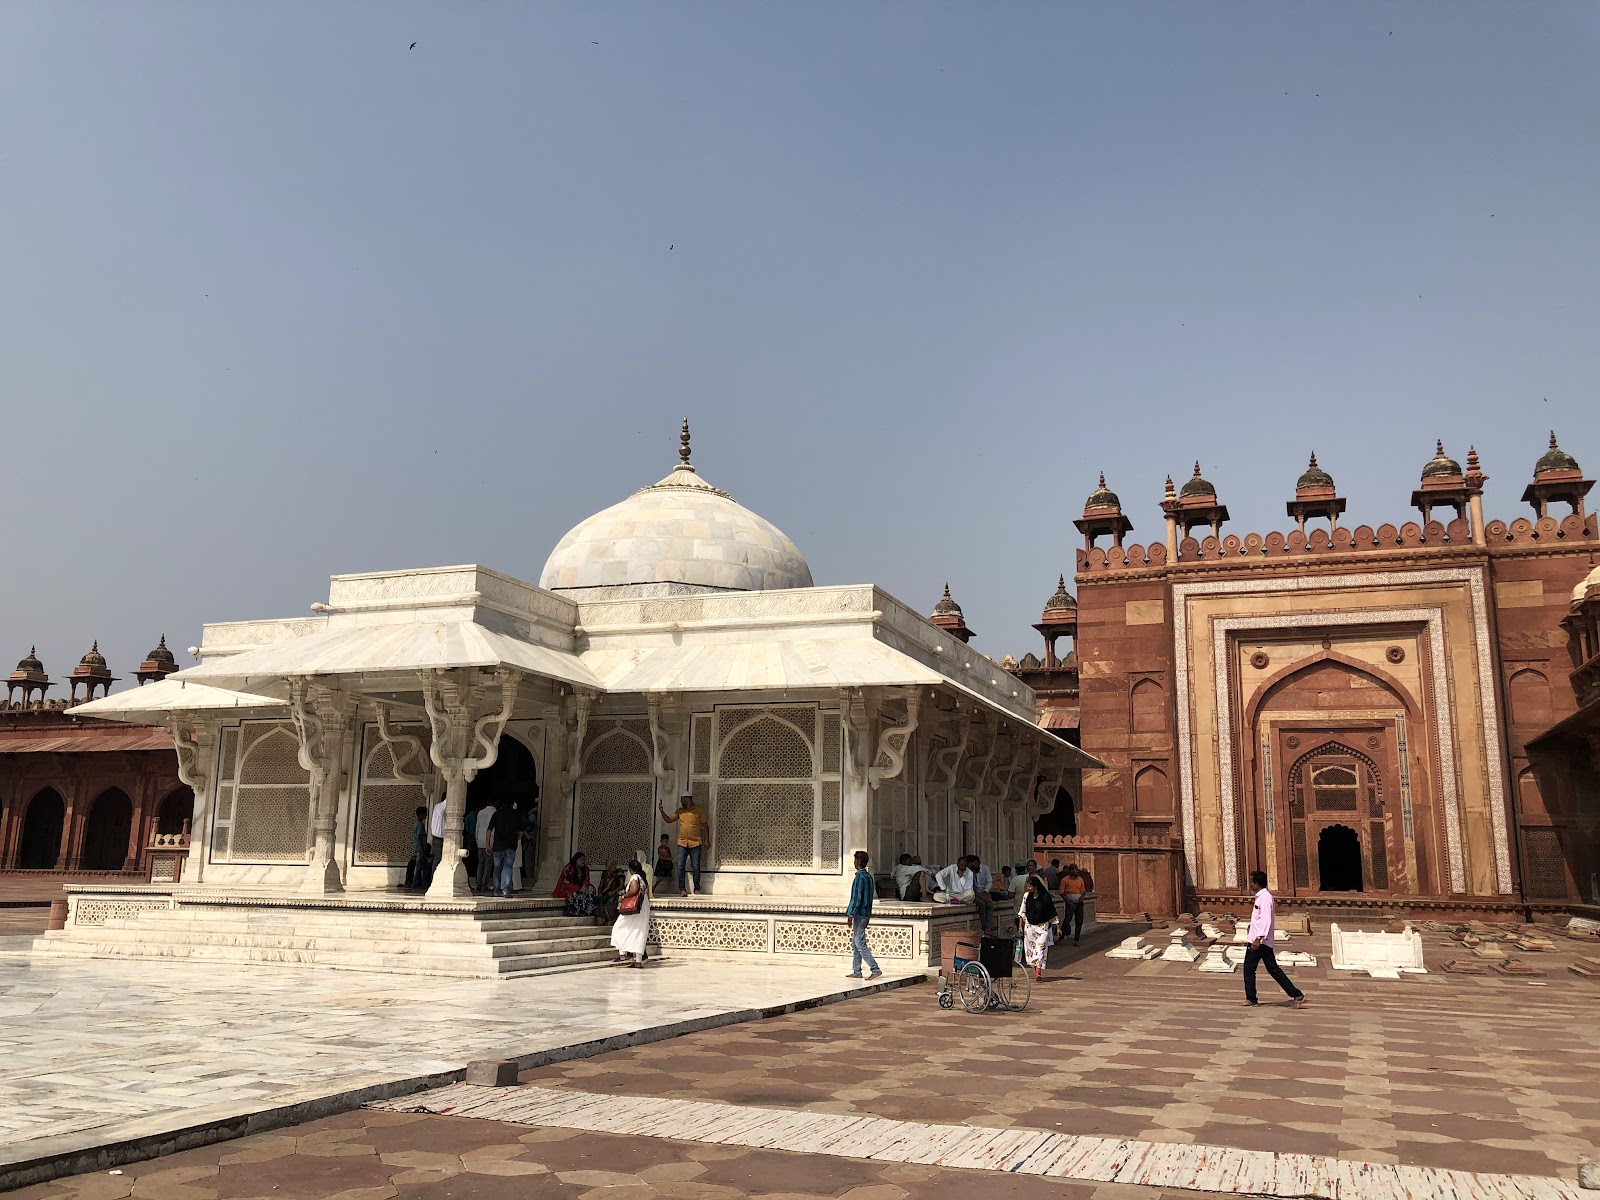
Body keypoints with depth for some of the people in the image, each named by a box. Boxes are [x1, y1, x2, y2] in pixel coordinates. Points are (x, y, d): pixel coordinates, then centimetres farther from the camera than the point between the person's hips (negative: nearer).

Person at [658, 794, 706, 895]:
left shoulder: (698, 810, -1)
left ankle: (697, 889, 10)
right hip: (682, 843, 3)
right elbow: (669, 820, 11)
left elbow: (704, 825, 2)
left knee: (696, 867, 1)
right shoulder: (680, 811, 11)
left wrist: (706, 840, -1)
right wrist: (662, 811, -4)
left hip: (695, 842, -3)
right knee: (680, 867, -3)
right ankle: (682, 889, 1)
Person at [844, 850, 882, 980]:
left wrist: (850, 915, -17)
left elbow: (856, 897, -20)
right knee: (855, 944, 13)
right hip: (866, 913, 10)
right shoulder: (869, 876, 13)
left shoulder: (860, 877, -16)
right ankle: (856, 972, 15)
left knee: (860, 944, -8)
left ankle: (875, 969, -11)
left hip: (859, 914, -10)